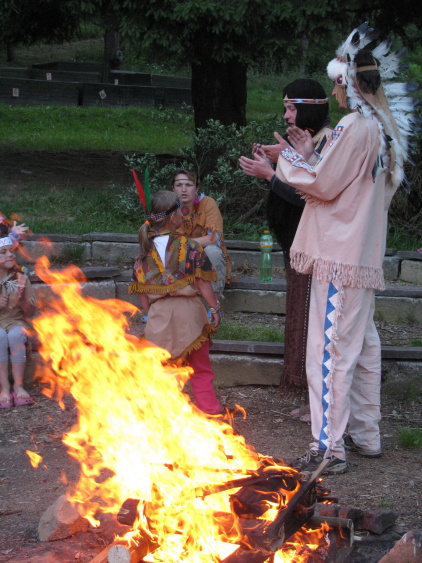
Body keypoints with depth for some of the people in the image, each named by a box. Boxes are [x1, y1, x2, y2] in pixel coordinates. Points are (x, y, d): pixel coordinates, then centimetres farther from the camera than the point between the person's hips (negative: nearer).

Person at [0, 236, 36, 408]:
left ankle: (18, 386, -29)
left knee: (15, 335, -34)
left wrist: (22, 301, -16)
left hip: (16, 322, 1)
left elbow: (30, 313, 4)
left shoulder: (21, 279, 4)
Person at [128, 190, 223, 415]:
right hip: (188, 312, -2)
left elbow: (141, 289, 7)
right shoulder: (189, 246, -7)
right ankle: (210, 409, 13)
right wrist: (214, 308, -1)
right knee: (200, 369, 10)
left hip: (158, 314, 3)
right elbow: (202, 283, -8)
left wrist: (148, 314, 15)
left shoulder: (145, 250, 4)